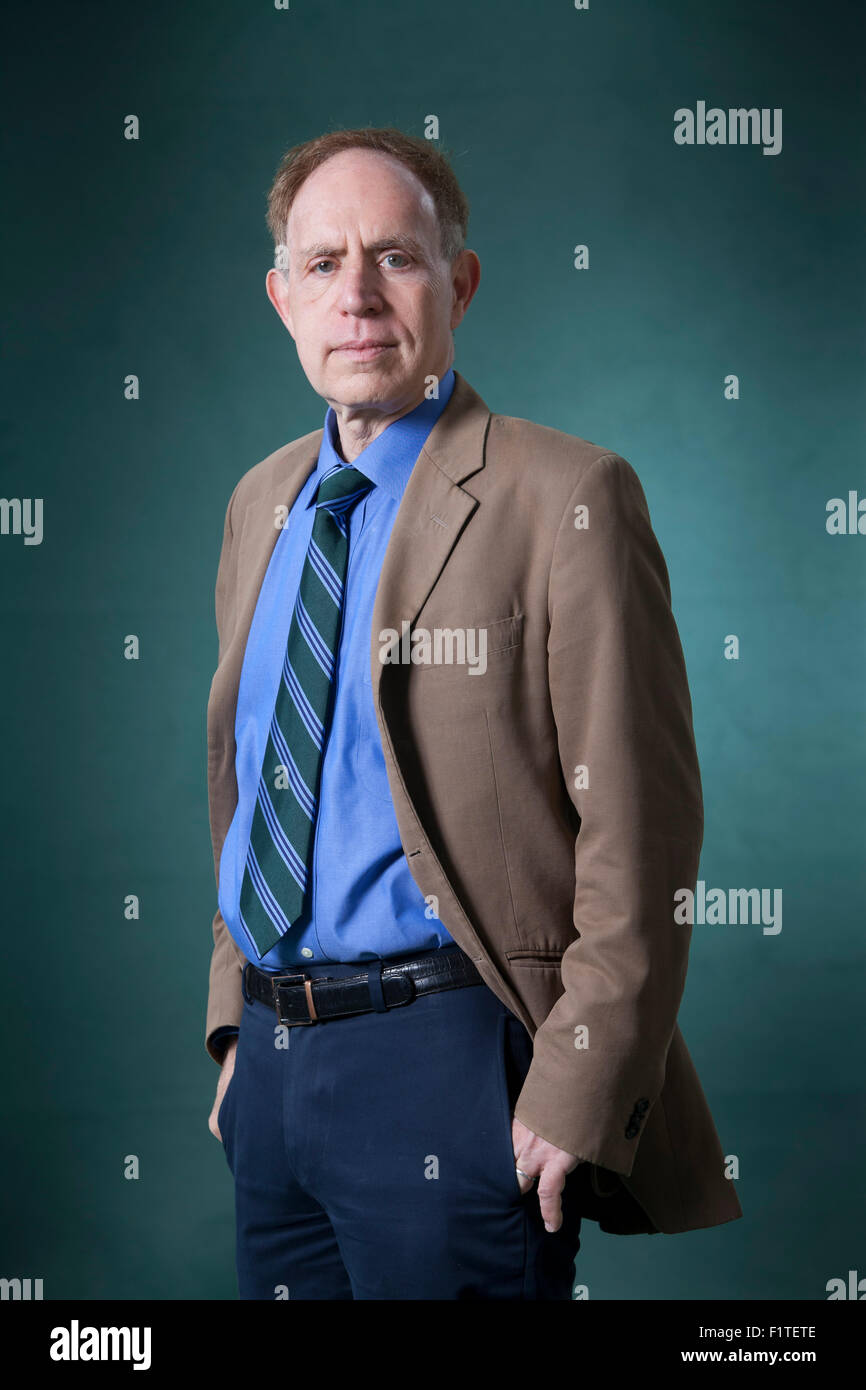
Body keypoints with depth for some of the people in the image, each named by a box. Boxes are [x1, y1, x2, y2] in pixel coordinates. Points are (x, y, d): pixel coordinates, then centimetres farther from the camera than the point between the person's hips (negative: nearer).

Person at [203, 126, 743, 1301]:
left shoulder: (564, 498, -10)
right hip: (272, 1065, 7)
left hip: (447, 1066, -6)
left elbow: (639, 833, -13)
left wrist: (575, 1100, -16)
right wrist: (239, 1026, 15)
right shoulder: (260, 504, 12)